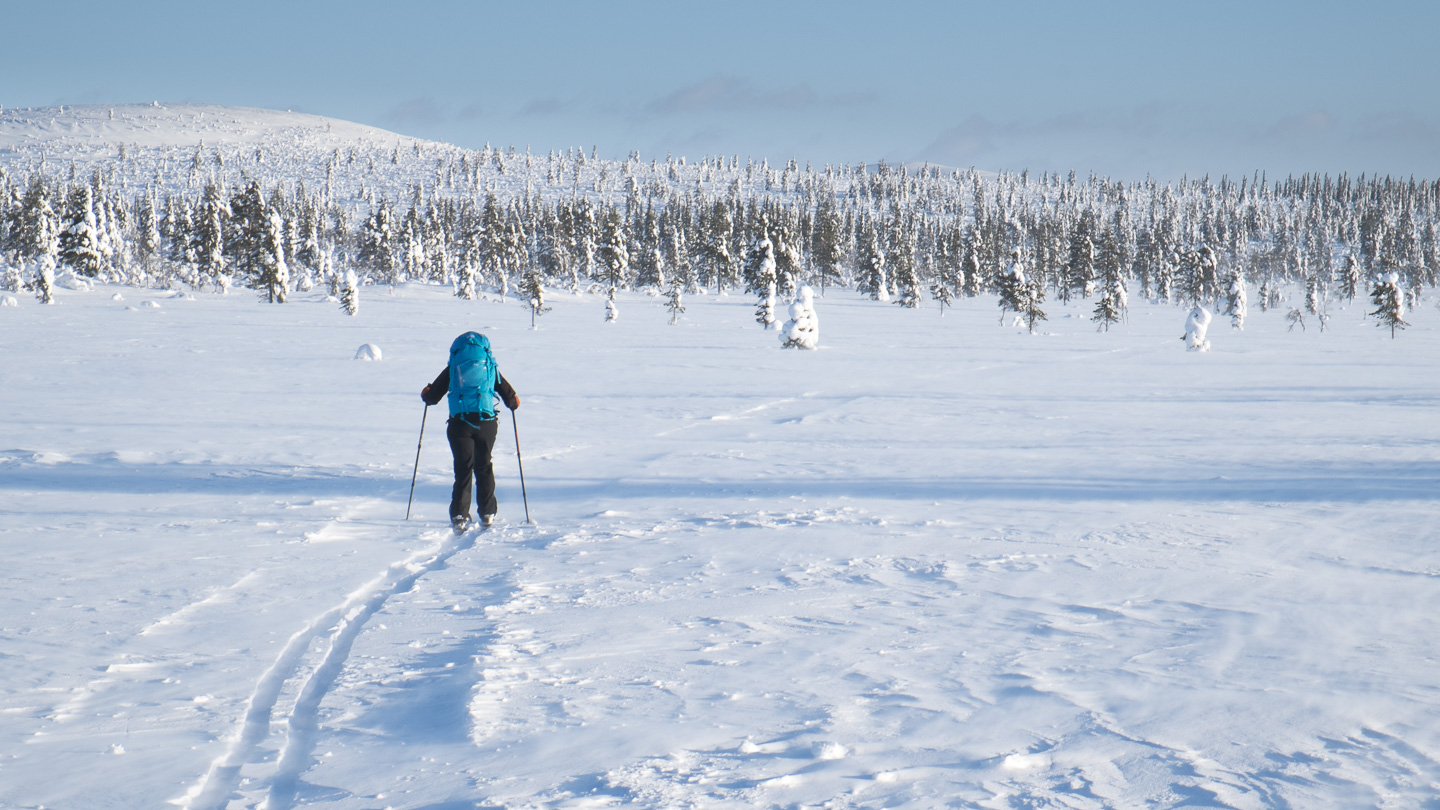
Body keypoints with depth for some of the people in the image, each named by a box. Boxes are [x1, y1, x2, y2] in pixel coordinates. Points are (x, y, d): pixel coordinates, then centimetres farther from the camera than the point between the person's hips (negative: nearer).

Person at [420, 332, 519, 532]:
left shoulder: (452, 369, 10)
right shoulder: (490, 367, 12)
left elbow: (432, 397, 11)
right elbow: (511, 398, 15)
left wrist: (426, 394, 35)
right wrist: (514, 402, 39)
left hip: (459, 423, -1)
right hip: (486, 422, 1)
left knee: (463, 469, 3)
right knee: (483, 467, 16)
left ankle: (460, 516, -8)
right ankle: (487, 512, 20)